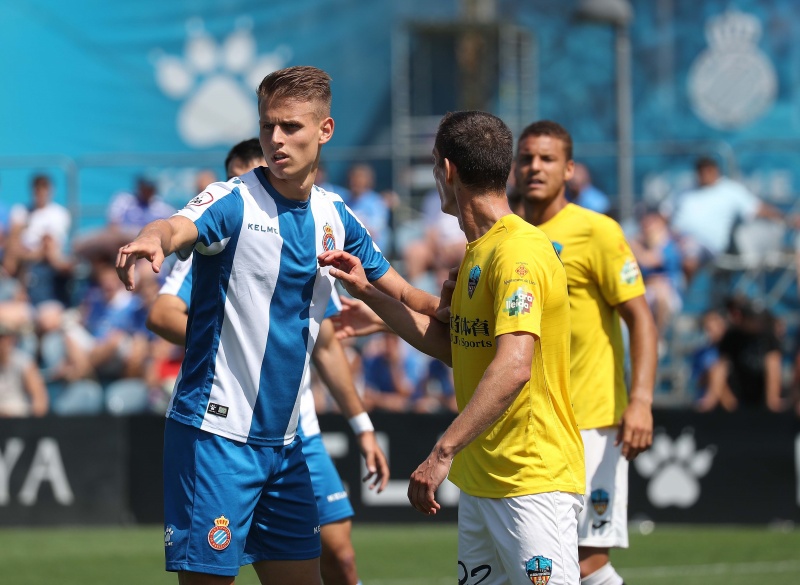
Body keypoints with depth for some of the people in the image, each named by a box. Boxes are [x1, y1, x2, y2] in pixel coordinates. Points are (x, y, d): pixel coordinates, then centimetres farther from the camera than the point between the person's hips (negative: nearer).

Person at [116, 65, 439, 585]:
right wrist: (152, 240, -54)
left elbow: (400, 293, 21)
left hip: (283, 439, 6)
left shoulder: (336, 217, 9)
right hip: (216, 434, -6)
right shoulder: (234, 202, -9)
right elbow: (179, 228, -32)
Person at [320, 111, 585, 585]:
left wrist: (443, 453, -32)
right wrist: (367, 291, 23)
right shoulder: (478, 252, 15)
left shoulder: (518, 252, -17)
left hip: (534, 484, -9)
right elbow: (454, 346, 25)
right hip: (480, 483, 9)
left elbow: (513, 367, -29)